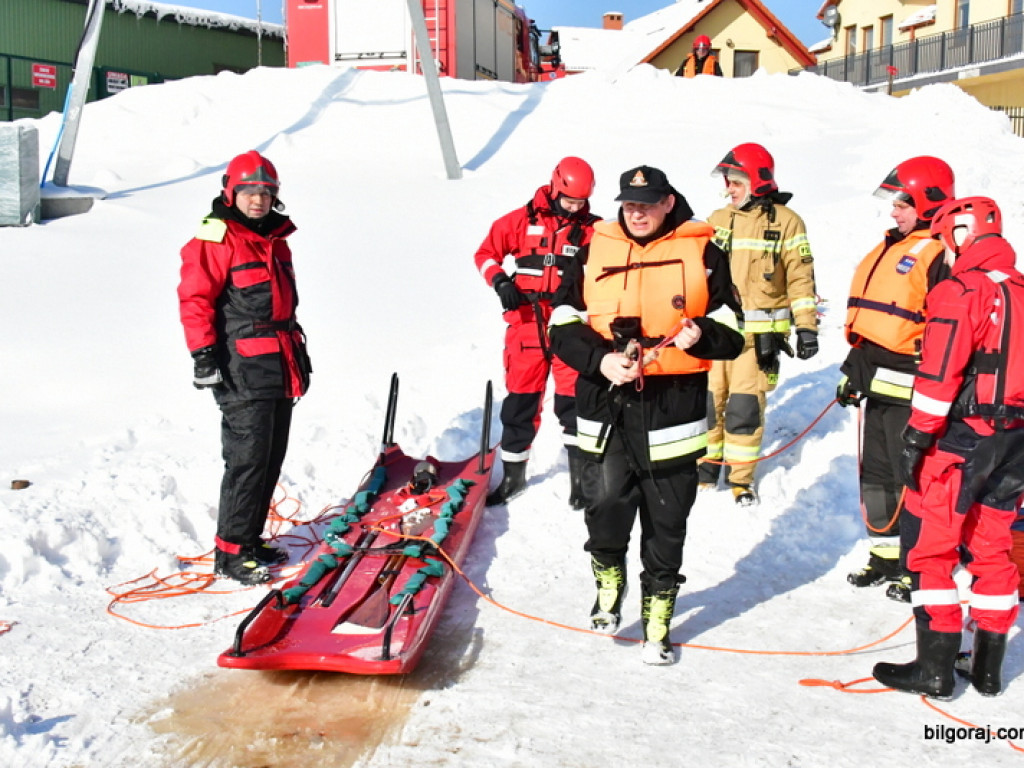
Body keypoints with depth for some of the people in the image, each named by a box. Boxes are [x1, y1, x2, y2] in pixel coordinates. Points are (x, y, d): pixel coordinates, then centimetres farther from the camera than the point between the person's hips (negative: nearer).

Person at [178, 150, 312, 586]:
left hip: (280, 366, 9)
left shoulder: (275, 240, 18)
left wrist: (299, 350, 28)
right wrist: (203, 354, -19)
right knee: (248, 459, -9)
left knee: (272, 458, 11)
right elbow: (195, 299, -13)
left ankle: (251, 540, 23)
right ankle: (230, 553, 0)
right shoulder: (215, 240, -8)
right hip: (242, 369, -8)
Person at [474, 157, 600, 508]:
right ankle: (513, 475, 25)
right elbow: (486, 253, 9)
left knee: (573, 402, -2)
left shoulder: (592, 230, 1)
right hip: (527, 325, 1)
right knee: (519, 402, 9)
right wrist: (500, 281, -8)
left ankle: (581, 476, 12)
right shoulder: (522, 220, 2)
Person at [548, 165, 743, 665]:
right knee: (605, 510, -6)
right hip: (607, 406, 1)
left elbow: (733, 332, 5)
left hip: (674, 410, -1)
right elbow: (563, 327, 5)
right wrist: (600, 360, -12)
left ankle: (658, 625, 23)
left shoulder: (702, 253, 3)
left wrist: (701, 336, -17)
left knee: (665, 528, 7)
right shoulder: (597, 250, 7)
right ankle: (609, 589, 26)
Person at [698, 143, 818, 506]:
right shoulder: (718, 220, 10)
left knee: (745, 406, -3)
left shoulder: (786, 221, -2)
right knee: (708, 399, 6)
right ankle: (707, 464, 24)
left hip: (759, 332, -4)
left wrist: (806, 326, -6)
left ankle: (740, 478, 11)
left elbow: (800, 277, -2)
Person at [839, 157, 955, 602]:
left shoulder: (939, 255, -13)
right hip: (878, 382, 9)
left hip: (910, 389, -9)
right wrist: (854, 370, 21)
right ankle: (886, 555, 28)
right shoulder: (892, 248, 16)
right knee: (877, 472, 16)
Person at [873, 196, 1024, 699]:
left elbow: (939, 375, -18)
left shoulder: (960, 291, -12)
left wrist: (917, 437, -14)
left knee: (930, 545, 2)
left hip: (962, 437, -7)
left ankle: (936, 667, 4)